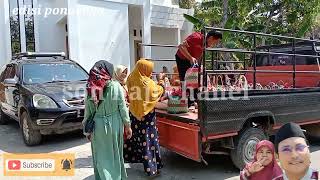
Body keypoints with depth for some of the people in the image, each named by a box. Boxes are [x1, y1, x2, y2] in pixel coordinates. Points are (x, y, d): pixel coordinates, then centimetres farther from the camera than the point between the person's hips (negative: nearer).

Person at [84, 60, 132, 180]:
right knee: (115, 154, 17)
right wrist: (128, 125, 3)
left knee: (101, 156, 14)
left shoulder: (90, 88, -4)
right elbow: (123, 108, -7)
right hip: (114, 124, 0)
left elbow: (88, 111, 0)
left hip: (98, 125, 1)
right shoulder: (116, 86, -9)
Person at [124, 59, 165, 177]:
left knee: (135, 136, 20)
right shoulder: (148, 83, -17)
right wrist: (161, 85, 11)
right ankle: (151, 168, 9)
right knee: (149, 140, 1)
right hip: (146, 114, -5)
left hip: (134, 113, 6)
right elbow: (156, 94, -6)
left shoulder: (131, 80, -2)